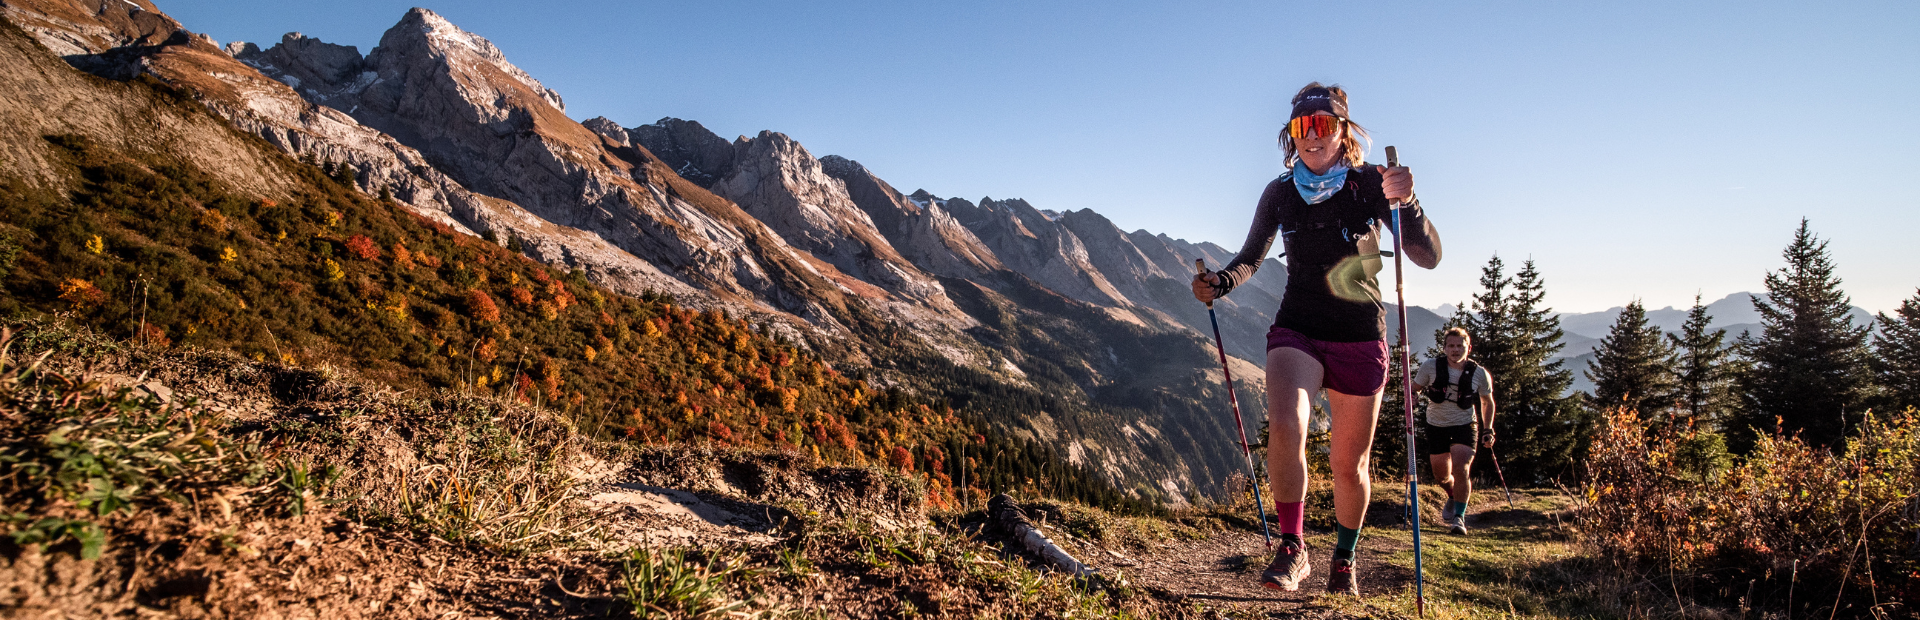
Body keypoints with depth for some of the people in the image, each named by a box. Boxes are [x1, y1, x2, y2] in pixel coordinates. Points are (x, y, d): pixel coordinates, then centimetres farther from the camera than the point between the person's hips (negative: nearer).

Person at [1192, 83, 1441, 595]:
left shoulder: (1371, 184, -5)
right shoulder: (1280, 194, 1)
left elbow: (1428, 257, -12)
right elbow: (1251, 259, 13)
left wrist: (1406, 203, -30)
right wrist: (1221, 282, -9)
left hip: (1360, 339, 0)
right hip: (1297, 329, 1)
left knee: (1349, 464, 7)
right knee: (1285, 426, -28)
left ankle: (1345, 560, 32)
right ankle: (1292, 549, -11)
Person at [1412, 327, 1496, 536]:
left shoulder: (1480, 374, -10)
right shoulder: (1431, 368, -12)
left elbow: (1487, 402, 7)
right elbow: (1414, 390, 2)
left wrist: (1488, 430, 2)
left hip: (1464, 426, -1)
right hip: (1436, 426, 2)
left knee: (1460, 470, -21)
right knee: (1441, 477, 11)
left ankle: (1459, 517, -6)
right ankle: (1454, 496, 47)